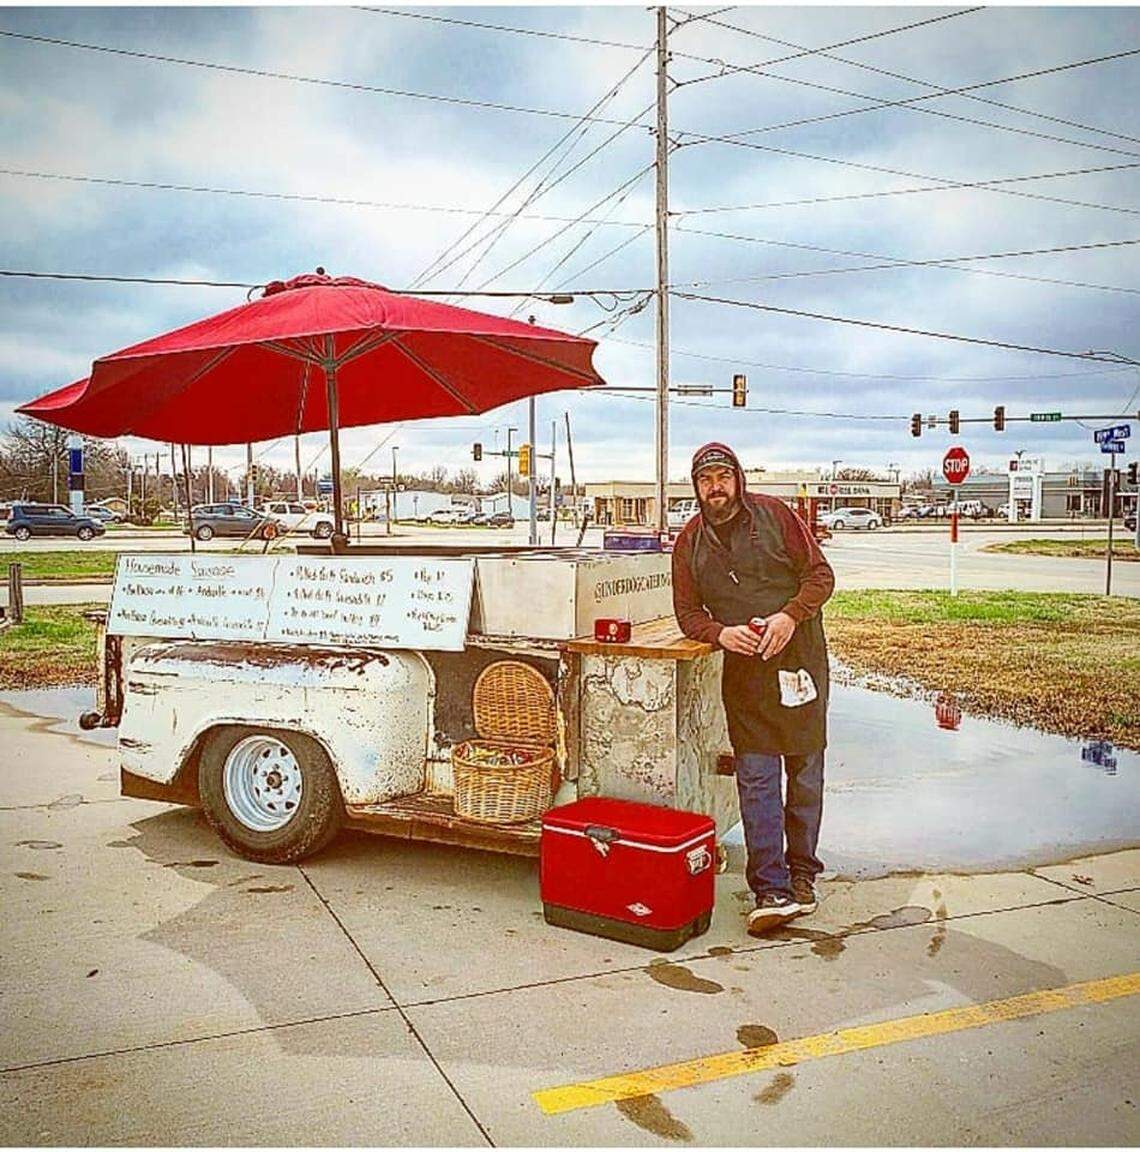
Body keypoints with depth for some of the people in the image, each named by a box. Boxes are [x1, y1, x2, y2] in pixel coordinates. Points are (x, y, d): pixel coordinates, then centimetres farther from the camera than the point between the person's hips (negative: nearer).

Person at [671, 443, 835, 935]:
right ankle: (771, 890, -1)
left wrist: (790, 616, -16)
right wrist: (720, 633, -11)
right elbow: (687, 613, 9)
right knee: (756, 779, -4)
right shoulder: (689, 542, 7)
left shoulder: (774, 515, 1)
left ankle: (802, 875, 21)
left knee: (806, 772, 7)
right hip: (743, 670, 1)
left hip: (800, 659, -1)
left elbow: (820, 574, 1)